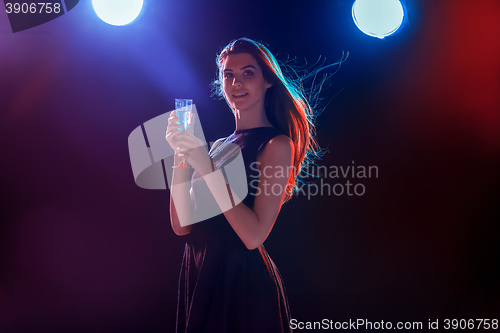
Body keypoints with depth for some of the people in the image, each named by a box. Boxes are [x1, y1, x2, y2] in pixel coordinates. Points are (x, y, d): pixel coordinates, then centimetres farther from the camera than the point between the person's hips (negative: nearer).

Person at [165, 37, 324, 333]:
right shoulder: (219, 145, 8)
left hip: (243, 279, -6)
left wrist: (208, 169, -23)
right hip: (198, 275, 6)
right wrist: (181, 152, -8)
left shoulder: (277, 145, -11)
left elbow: (254, 235, -21)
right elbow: (182, 225, 0)